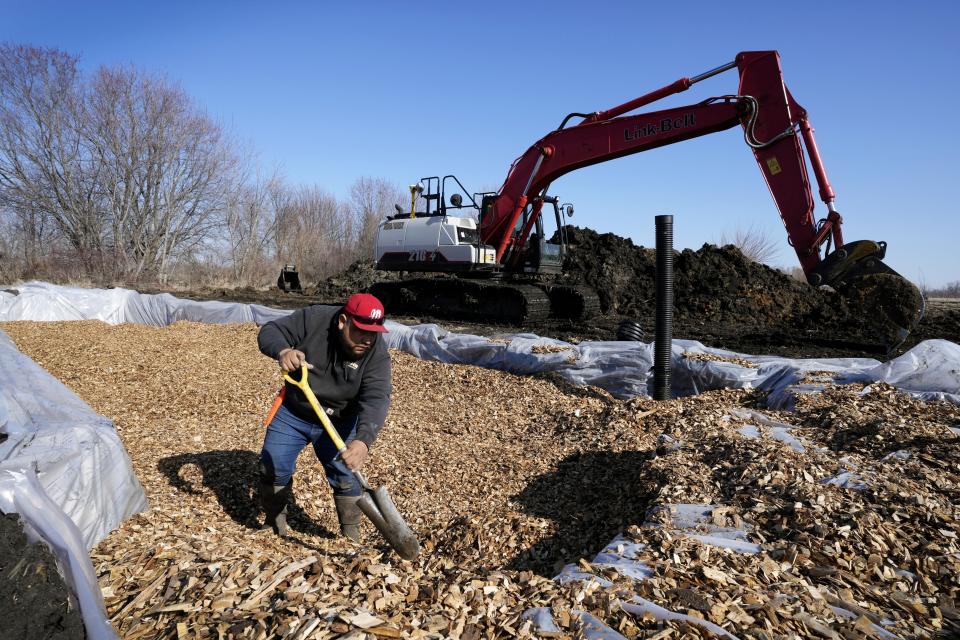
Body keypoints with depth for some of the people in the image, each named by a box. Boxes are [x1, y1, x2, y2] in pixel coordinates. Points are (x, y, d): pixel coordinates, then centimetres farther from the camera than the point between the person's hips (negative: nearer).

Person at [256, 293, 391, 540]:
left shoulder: (377, 355, -27)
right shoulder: (313, 319, -24)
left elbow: (376, 399, -38)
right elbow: (269, 331, -16)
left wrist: (363, 440, -56)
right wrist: (282, 351, -41)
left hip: (338, 423, -1)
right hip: (292, 413, 1)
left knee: (347, 477, -4)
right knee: (273, 468, 4)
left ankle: (351, 535, 19)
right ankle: (274, 522, 31)